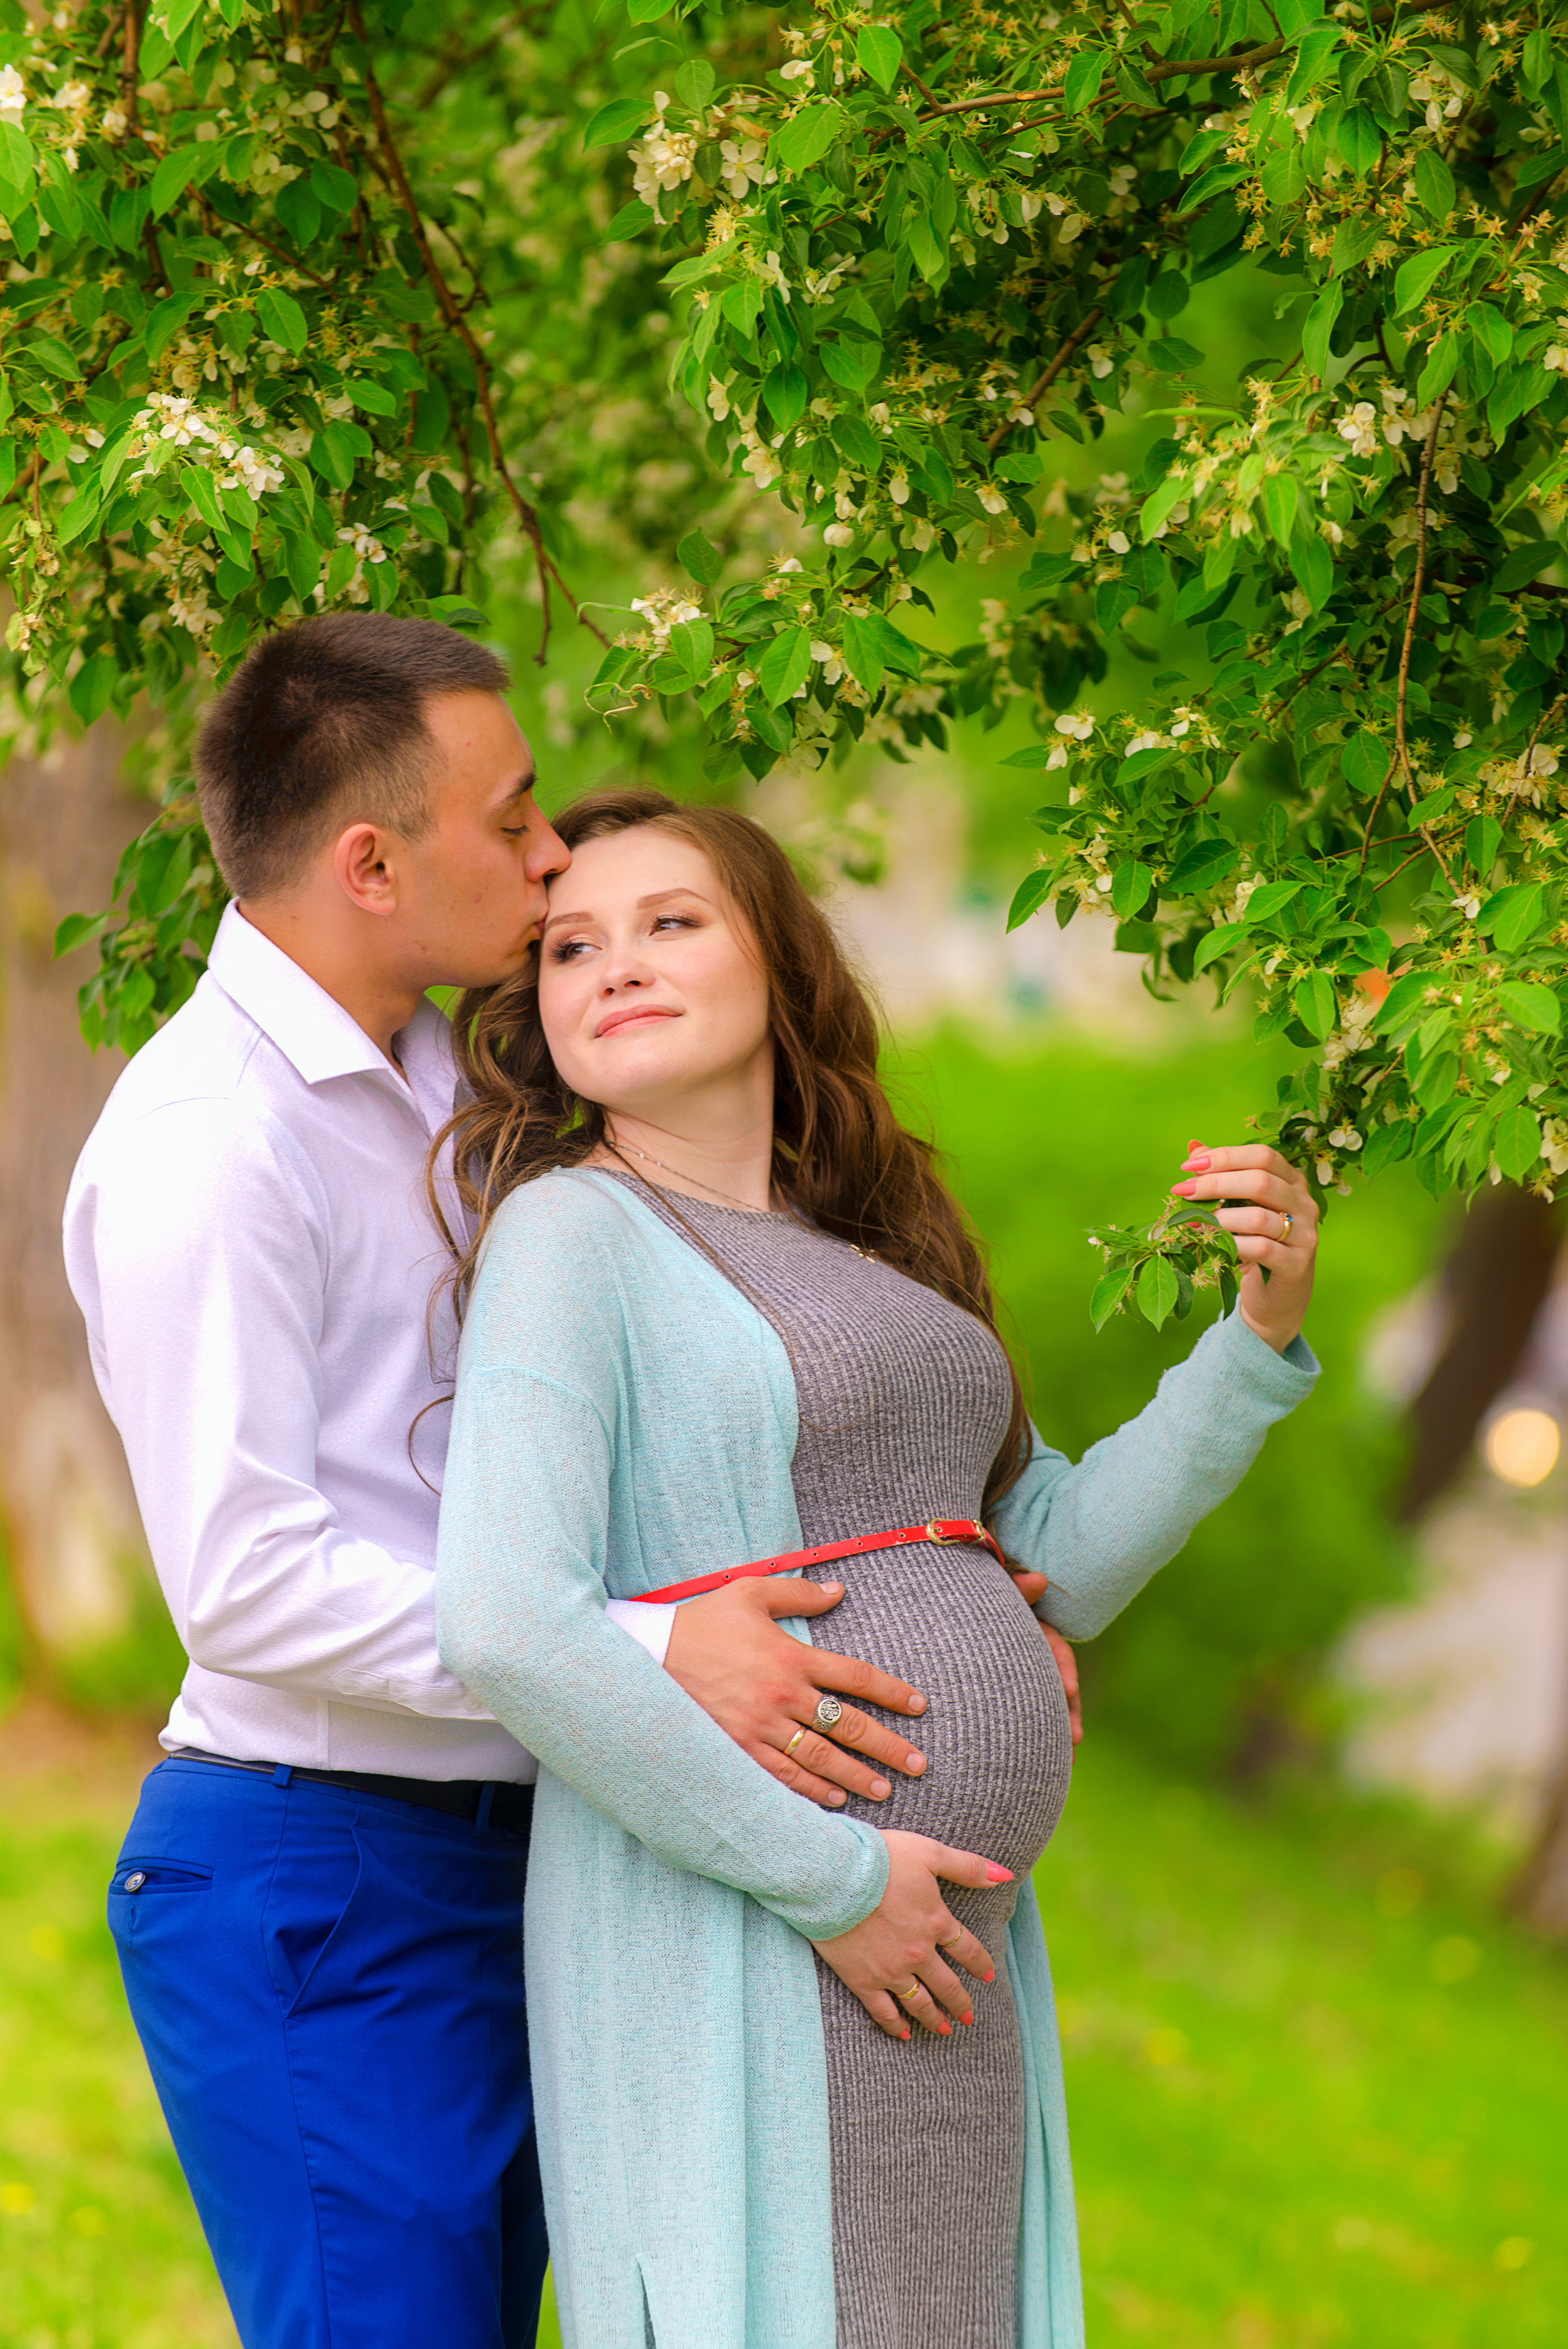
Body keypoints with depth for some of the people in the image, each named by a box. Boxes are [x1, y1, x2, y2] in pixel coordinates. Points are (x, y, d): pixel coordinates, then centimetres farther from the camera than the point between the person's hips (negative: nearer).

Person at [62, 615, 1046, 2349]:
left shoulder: (433, 1091, 16)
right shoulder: (206, 1138, -15)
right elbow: (249, 1583, -23)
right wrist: (648, 1655, -26)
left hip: (482, 1867, 9)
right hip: (316, 1887, -9)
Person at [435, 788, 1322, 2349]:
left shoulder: (855, 1249, 17)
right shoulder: (571, 1231, -7)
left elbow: (1064, 1566, 17)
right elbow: (507, 1628, -19)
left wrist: (1261, 1332, 3)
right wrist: (824, 1881, -18)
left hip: (938, 1955, 8)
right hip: (737, 1952, -8)